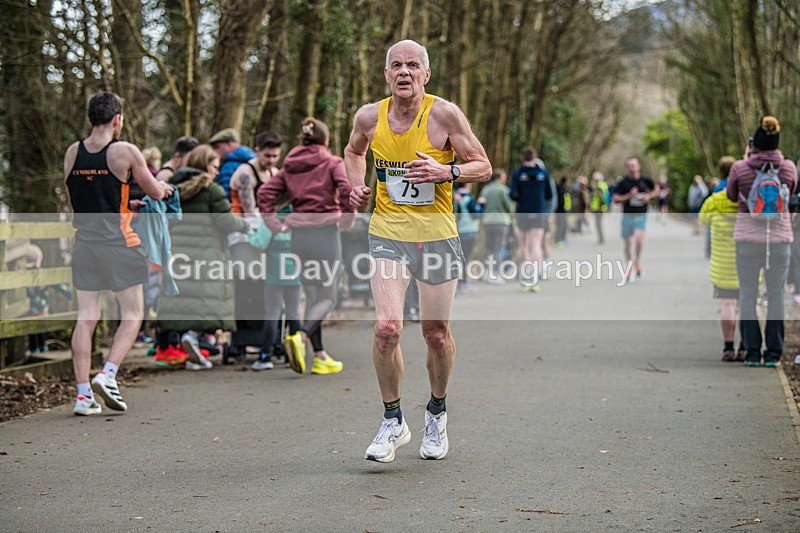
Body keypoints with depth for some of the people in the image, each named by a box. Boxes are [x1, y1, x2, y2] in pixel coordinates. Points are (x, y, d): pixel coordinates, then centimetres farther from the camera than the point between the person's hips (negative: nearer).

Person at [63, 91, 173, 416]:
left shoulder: (72, 153, 6)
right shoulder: (125, 151, -8)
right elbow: (156, 193, 2)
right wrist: (164, 188, 27)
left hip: (84, 242, 5)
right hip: (118, 243, -5)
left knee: (86, 318, 5)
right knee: (132, 314, 7)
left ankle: (83, 394, 2)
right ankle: (108, 374, -9)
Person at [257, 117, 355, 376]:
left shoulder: (289, 167, 12)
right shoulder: (332, 163, -1)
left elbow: (264, 194, 3)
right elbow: (347, 190, -18)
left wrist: (275, 225, 6)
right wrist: (348, 218, -5)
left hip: (299, 235, 5)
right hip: (326, 232, -5)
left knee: (312, 296, 13)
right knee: (327, 297, 0)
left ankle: (320, 358, 11)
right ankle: (300, 337, -26)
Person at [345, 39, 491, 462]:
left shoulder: (444, 114, -9)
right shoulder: (369, 117, 0)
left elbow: (483, 167, -3)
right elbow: (353, 150, 23)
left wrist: (447, 171, -22)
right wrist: (357, 188, 5)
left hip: (437, 235, -1)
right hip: (388, 234, 1)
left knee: (437, 334, 7)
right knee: (387, 327, -15)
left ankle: (437, 413, 33)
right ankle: (393, 420, 3)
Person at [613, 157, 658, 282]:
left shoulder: (645, 180, 0)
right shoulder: (623, 183, -5)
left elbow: (656, 190, 16)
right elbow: (615, 198, -6)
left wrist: (649, 196, -4)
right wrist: (628, 196, -18)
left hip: (641, 216, -1)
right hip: (628, 216, 1)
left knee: (639, 238, -25)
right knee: (628, 243, 9)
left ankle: (638, 262, -3)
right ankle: (631, 269, 26)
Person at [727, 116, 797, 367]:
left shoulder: (740, 168, -9)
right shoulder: (788, 168, -4)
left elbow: (731, 196, 9)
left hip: (748, 238, -1)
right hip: (779, 237, 1)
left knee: (748, 296, 7)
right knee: (776, 296, 9)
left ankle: (752, 352, 5)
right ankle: (773, 353, 8)